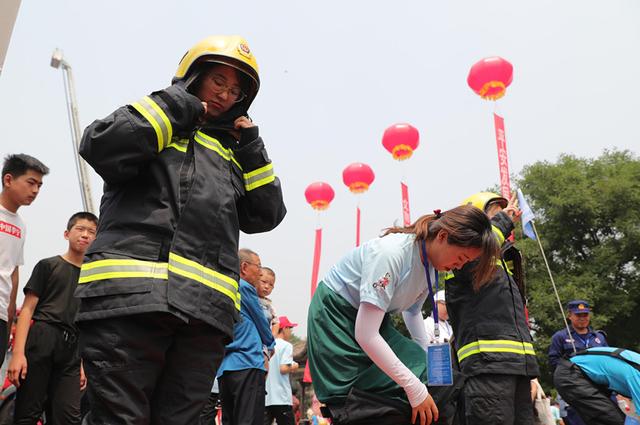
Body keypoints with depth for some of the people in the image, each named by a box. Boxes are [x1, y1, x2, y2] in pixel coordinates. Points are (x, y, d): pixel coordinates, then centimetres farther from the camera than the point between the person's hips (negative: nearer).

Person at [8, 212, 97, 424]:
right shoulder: (48, 265, 10)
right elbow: (27, 309, 2)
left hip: (71, 350, 3)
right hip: (41, 340, -3)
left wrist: (83, 363, 13)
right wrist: (18, 352, -10)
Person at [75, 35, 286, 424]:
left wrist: (250, 147, 14)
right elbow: (102, 149, -6)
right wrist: (174, 106, 1)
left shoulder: (231, 152, 27)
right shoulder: (156, 122, 15)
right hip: (132, 297, -4)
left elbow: (266, 216, 19)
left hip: (205, 311, 5)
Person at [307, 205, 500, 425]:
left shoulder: (430, 263, -6)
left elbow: (412, 311, 16)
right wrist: (415, 388, -29)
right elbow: (365, 335, -34)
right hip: (335, 316, -8)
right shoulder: (392, 252, -32)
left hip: (370, 318, 8)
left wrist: (429, 358, 5)